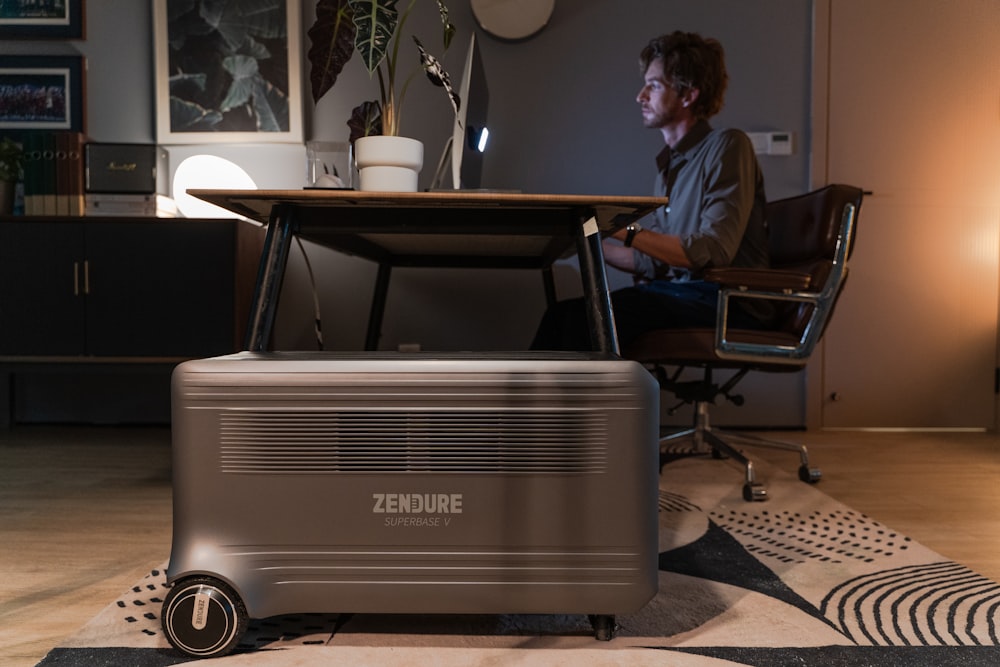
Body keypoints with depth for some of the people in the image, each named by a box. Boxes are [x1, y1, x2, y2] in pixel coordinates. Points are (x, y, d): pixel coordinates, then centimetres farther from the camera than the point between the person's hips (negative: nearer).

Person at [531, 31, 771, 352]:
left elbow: (713, 252, -17)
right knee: (563, 315, -18)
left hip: (723, 303, -6)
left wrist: (625, 231, -23)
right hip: (673, 292, 7)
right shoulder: (669, 164, 19)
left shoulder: (726, 146, -4)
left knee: (587, 318, -28)